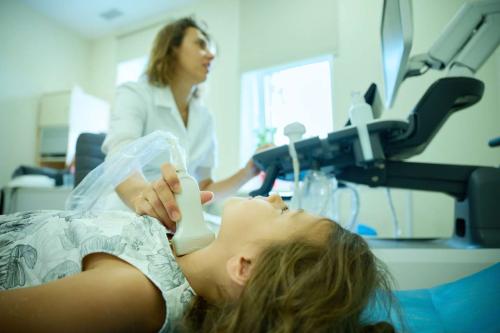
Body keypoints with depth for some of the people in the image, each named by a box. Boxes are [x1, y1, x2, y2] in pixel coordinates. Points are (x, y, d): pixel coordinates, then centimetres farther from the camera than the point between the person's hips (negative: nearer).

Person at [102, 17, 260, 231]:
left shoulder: (205, 119, 8)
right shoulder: (134, 94, -7)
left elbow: (203, 189, 7)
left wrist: (248, 172, -7)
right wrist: (142, 195, -48)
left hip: (179, 229, 4)